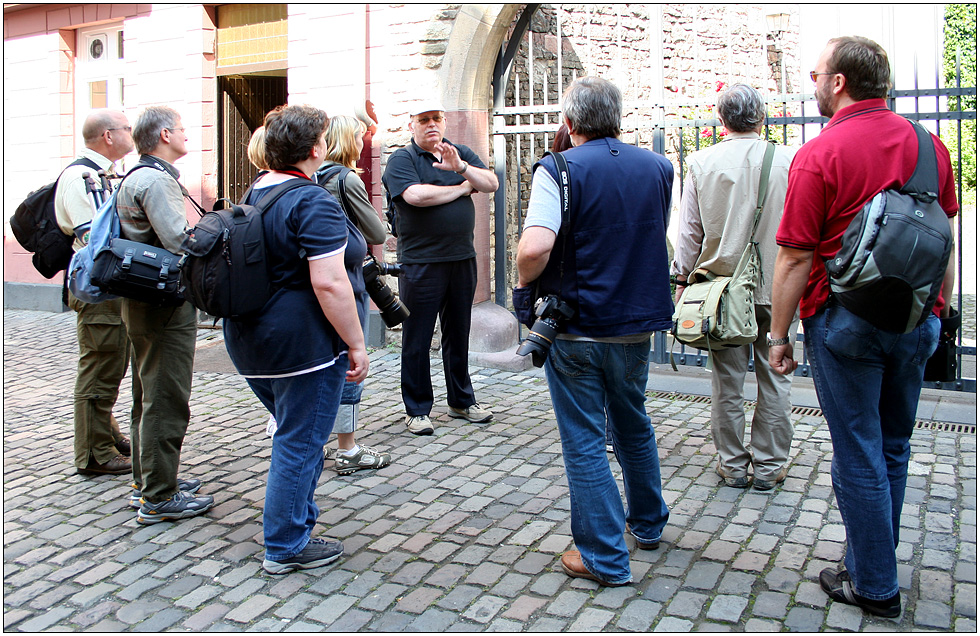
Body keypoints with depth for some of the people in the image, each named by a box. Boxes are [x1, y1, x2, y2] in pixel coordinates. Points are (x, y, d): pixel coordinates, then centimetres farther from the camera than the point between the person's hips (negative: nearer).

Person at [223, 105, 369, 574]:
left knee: (292, 432, 24)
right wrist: (356, 344, -18)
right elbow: (329, 282, -25)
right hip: (303, 342, -9)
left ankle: (294, 517, 38)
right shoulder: (313, 203, -19)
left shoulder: (255, 195, 11)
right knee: (300, 441, 3)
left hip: (251, 340, 9)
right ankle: (285, 547, 15)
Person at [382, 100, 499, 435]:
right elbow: (416, 196, -19)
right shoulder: (401, 159, -1)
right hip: (420, 263, -4)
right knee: (417, 339, 2)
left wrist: (460, 167, -18)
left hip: (463, 258, 5)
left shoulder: (461, 153, 13)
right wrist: (462, 188, -6)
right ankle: (416, 410, 14)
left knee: (459, 334, 15)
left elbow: (491, 183, 1)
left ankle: (461, 400, 28)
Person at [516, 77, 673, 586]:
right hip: (638, 323, 6)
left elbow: (535, 248, -25)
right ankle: (648, 524, 40)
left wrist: (525, 282, -8)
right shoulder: (658, 168, 4)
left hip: (576, 328, -5)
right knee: (634, 425, 23)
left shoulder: (559, 169, -14)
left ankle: (605, 558, 13)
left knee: (584, 441, 5)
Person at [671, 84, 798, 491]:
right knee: (774, 379, 9)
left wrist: (682, 279, 9)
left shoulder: (701, 164, -3)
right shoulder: (788, 160, -5)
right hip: (778, 286, 0)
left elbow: (689, 231, 1)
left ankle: (732, 465, 19)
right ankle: (769, 466, 18)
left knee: (727, 380, 9)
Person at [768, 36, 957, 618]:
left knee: (859, 455, 5)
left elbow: (795, 258, -13)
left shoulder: (819, 155, -13)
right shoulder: (928, 144, 5)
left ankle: (875, 587, 17)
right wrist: (935, 311, 21)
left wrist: (779, 334, -5)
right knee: (893, 448, 17)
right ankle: (872, 563, 32)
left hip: (845, 322, -6)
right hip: (915, 319, 6)